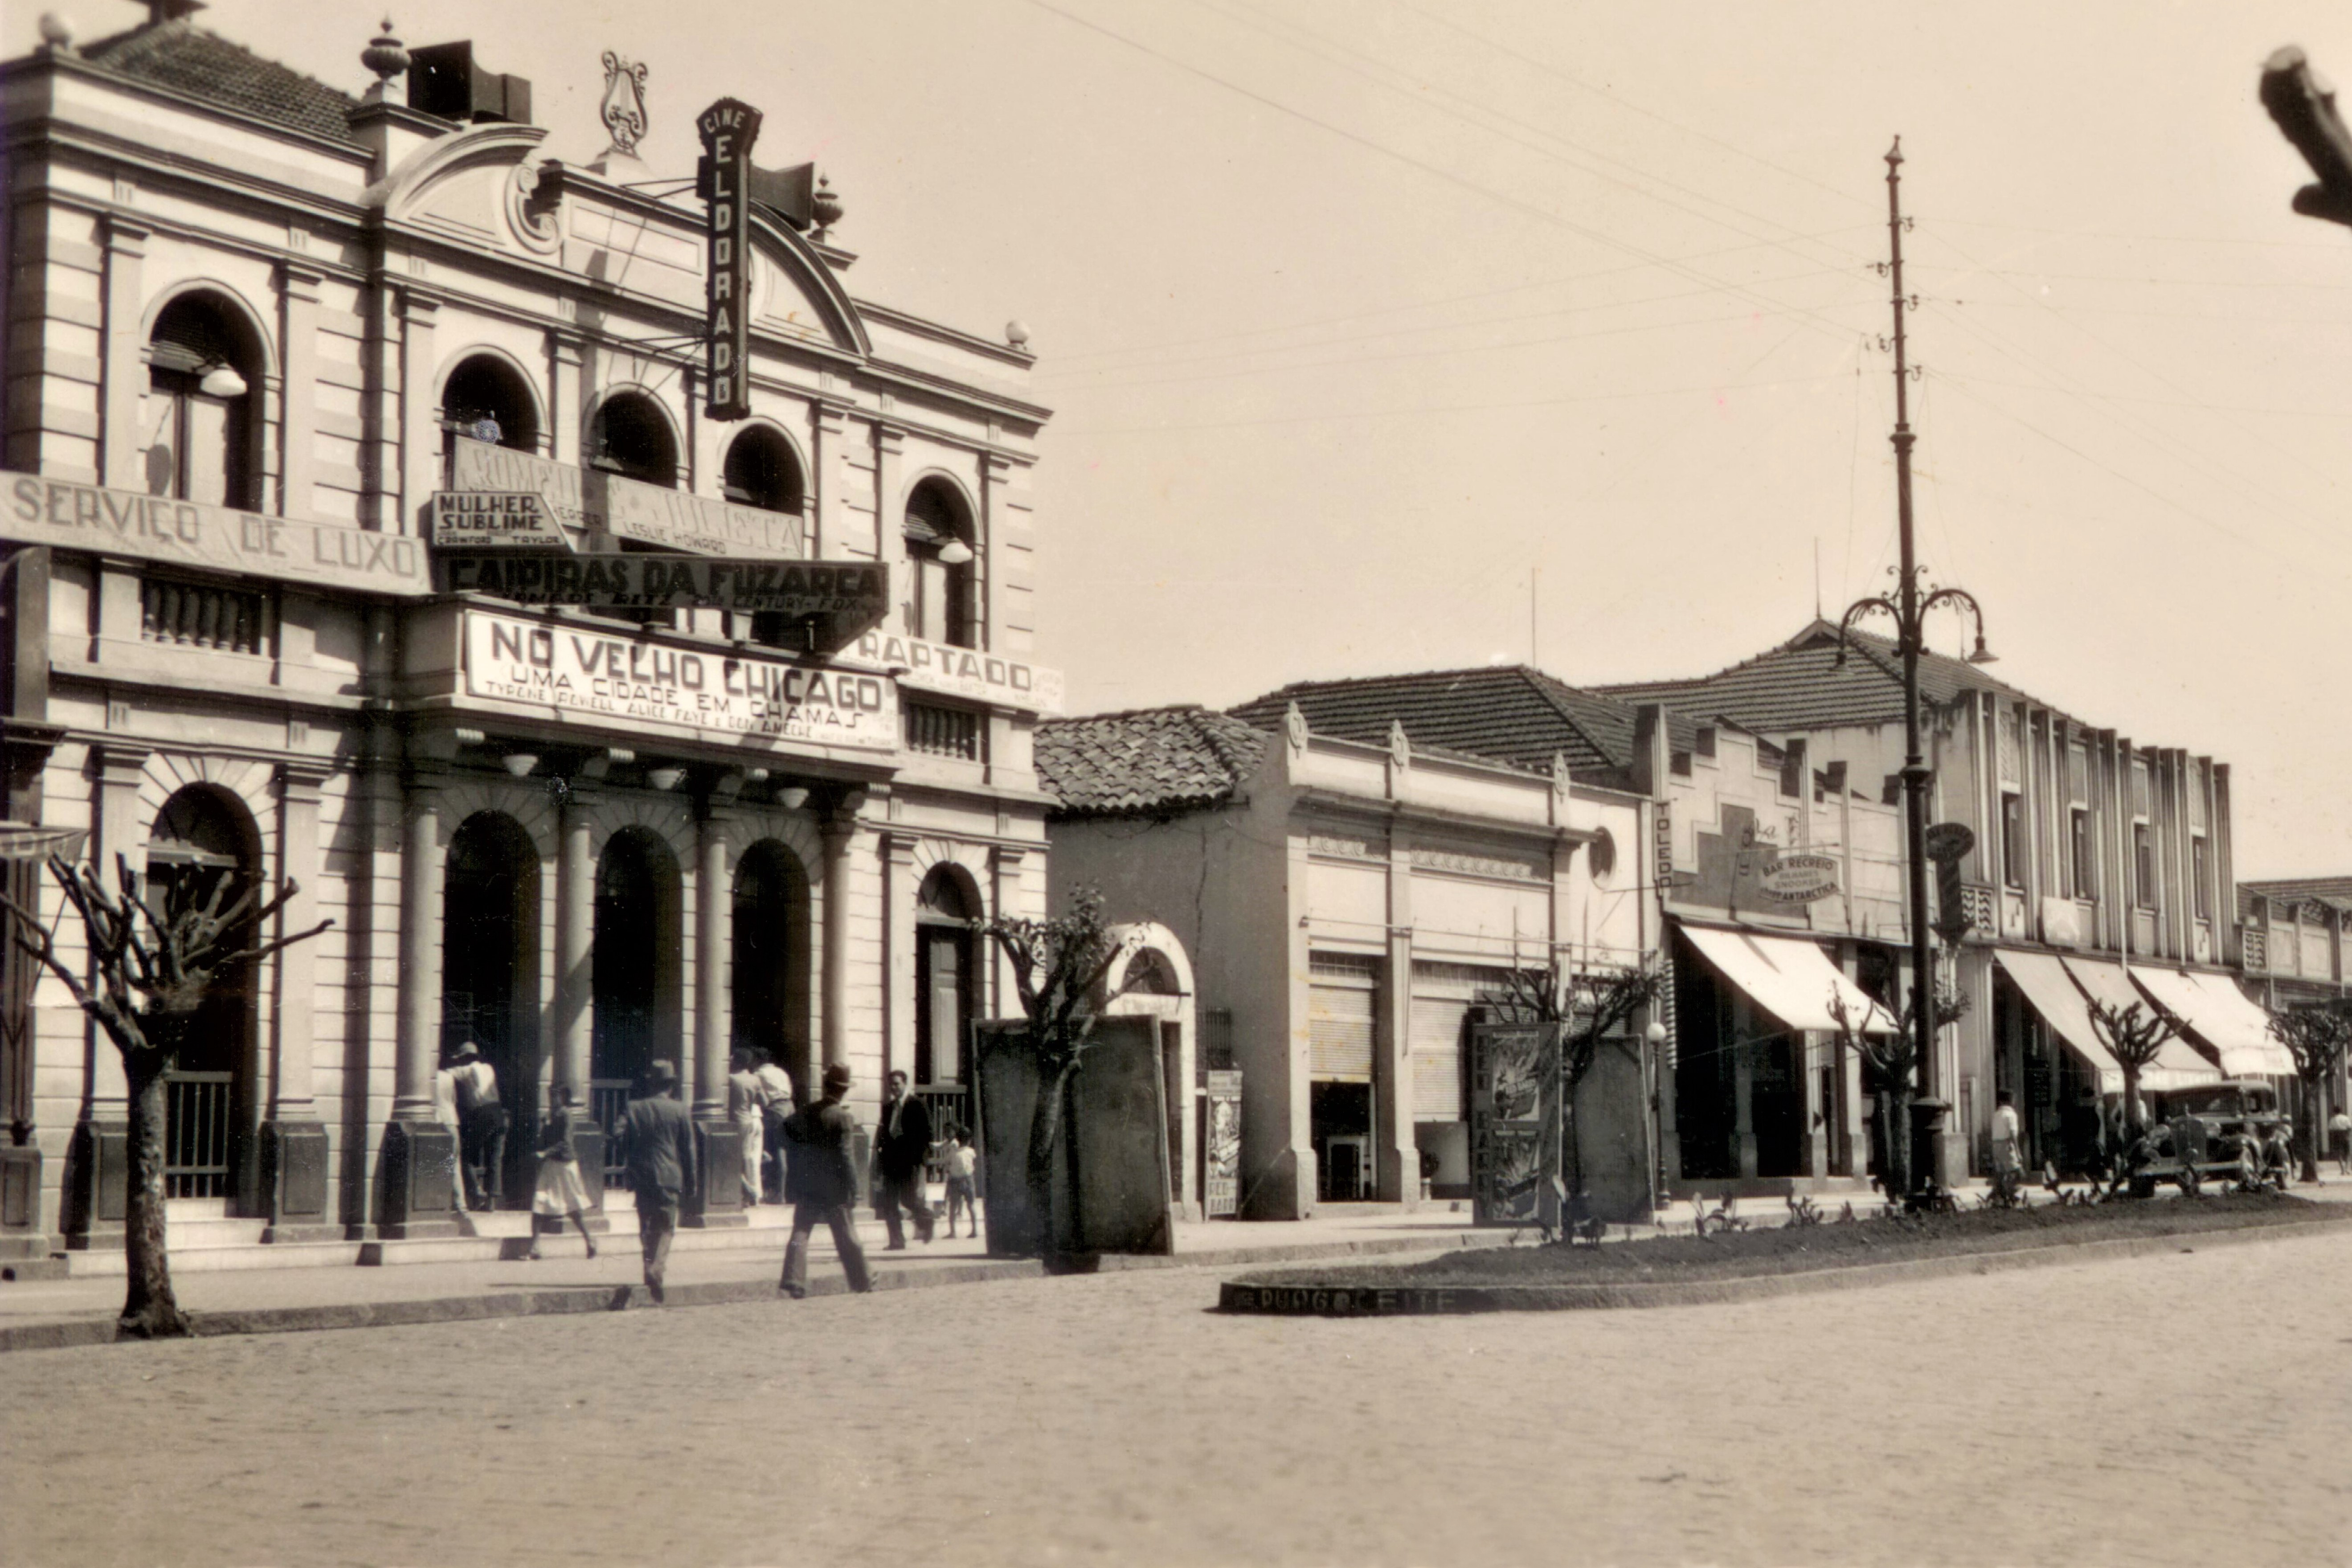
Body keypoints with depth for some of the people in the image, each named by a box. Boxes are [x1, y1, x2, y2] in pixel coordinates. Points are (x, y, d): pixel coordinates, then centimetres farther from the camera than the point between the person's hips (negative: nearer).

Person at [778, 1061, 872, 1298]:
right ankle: (862, 1283, 19)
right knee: (847, 1237, 8)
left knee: (800, 1233, 4)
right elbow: (844, 1157, -16)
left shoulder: (804, 1113, 3)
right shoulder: (844, 1118, -13)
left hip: (806, 1187, 4)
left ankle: (793, 1280, -9)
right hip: (833, 1189, -3)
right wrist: (852, 1190, -11)